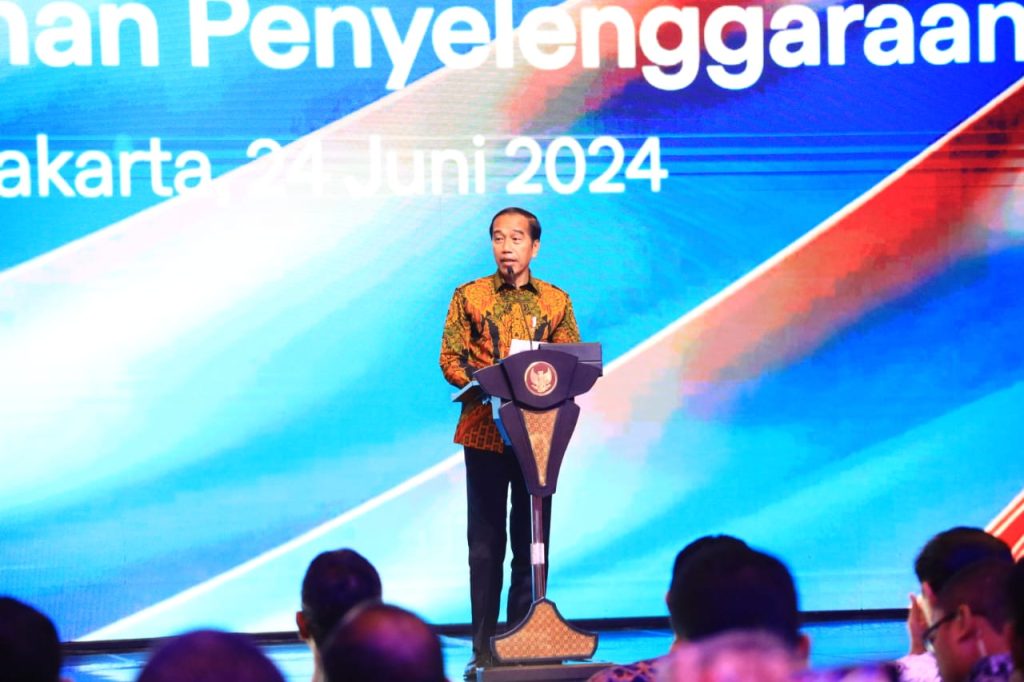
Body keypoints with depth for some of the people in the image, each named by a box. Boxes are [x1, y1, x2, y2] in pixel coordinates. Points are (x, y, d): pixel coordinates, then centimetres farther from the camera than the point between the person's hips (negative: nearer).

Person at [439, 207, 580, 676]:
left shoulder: (556, 302, 8)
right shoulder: (469, 297, 4)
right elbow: (450, 359, 1)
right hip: (484, 431, -1)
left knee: (532, 540, 4)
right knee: (486, 541, 0)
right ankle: (483, 647, 3)